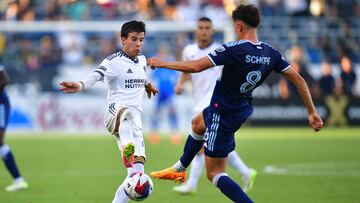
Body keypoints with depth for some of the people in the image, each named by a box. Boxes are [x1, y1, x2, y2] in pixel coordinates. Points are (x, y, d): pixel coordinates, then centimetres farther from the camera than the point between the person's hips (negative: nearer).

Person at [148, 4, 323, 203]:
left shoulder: (234, 49, -28)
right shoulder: (271, 53, -9)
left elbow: (196, 66, -30)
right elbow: (298, 80, -6)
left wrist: (162, 63, -16)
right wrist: (311, 112, 5)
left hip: (224, 115, -9)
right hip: (241, 109, 9)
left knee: (214, 173, 1)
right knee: (197, 124, 37)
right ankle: (178, 169, 56)